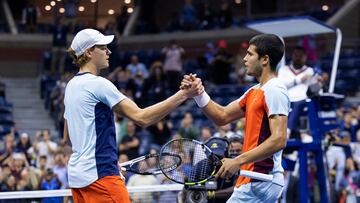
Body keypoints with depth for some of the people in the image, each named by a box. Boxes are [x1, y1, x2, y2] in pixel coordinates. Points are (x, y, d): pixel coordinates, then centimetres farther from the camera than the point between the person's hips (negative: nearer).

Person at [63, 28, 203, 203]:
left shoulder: (71, 86, 15)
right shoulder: (97, 84, -13)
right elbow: (141, 117, -19)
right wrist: (184, 94, -19)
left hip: (77, 174, 10)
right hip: (99, 175, -10)